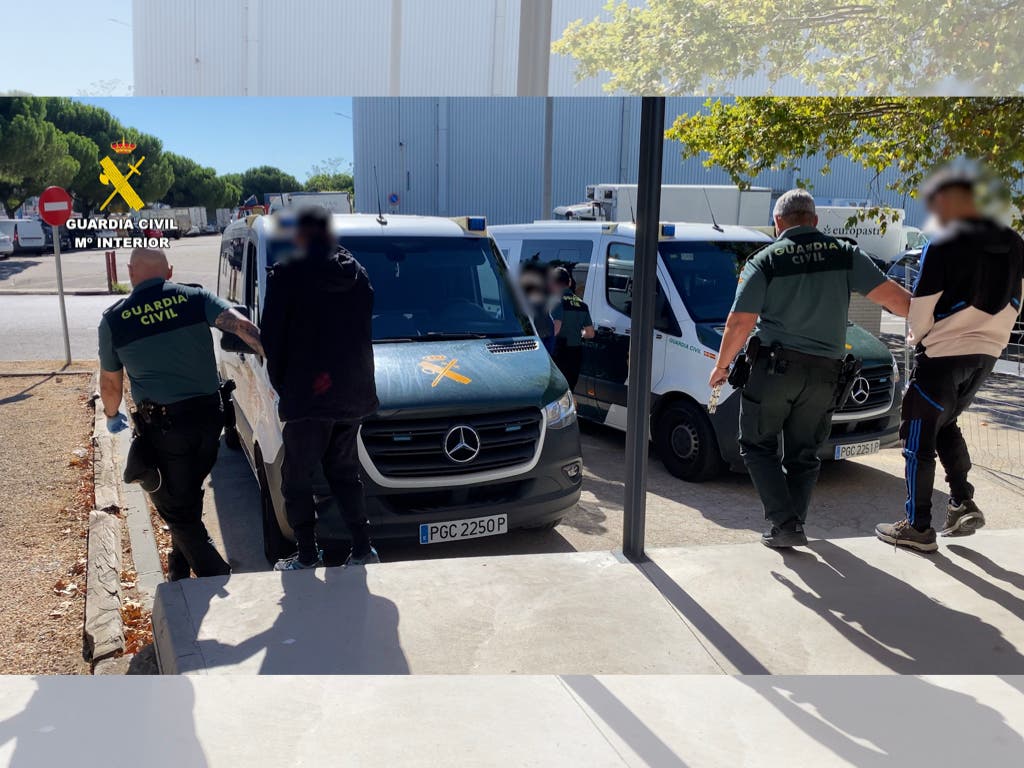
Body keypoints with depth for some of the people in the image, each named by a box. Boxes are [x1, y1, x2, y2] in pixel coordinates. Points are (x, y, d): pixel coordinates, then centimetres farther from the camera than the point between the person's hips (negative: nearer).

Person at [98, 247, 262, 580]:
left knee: (176, 509, 10)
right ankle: (181, 567, 39)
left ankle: (218, 579, 3)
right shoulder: (196, 299, -2)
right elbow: (243, 326, -18)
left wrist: (112, 416, 28)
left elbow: (110, 383, 9)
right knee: (188, 497, 23)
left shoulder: (114, 320, -2)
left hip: (162, 426, -3)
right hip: (209, 416, 3)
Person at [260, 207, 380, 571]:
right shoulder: (358, 275, 7)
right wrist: (355, 379, 16)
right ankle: (363, 550, 17)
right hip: (354, 395, 6)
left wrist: (282, 384, 7)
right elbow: (364, 333, 11)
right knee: (345, 473, 18)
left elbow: (272, 339, -6)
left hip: (307, 396, -5)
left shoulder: (287, 276, -9)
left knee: (296, 479, 9)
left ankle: (308, 557, 13)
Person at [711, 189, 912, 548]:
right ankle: (794, 523, 15)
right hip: (824, 373, 3)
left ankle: (784, 523, -1)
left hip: (775, 366, -3)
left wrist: (722, 365, 3)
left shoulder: (765, 260, -3)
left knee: (757, 446, 9)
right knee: (804, 454, 17)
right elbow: (890, 295, -2)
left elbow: (741, 321, -9)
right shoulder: (845, 254, 4)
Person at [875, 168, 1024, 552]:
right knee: (946, 425, 25)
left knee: (919, 438, 4)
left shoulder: (942, 246, -17)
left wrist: (917, 336, 8)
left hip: (942, 356, -7)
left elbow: (921, 309, -13)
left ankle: (917, 527, 8)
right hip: (986, 354, 7)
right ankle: (963, 504, 16)